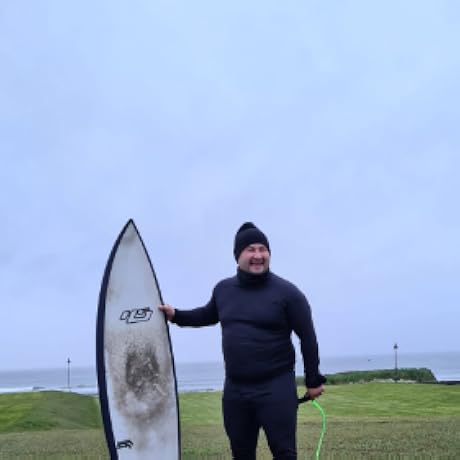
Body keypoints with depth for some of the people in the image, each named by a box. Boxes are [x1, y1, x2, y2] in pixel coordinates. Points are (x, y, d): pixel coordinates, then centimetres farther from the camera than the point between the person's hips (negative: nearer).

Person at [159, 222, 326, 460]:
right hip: (234, 388, 5)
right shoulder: (223, 289, 5)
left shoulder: (286, 292, -9)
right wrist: (176, 315, 14)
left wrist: (313, 380, -3)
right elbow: (208, 315, 27)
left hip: (276, 387, -5)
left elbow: (307, 337, -5)